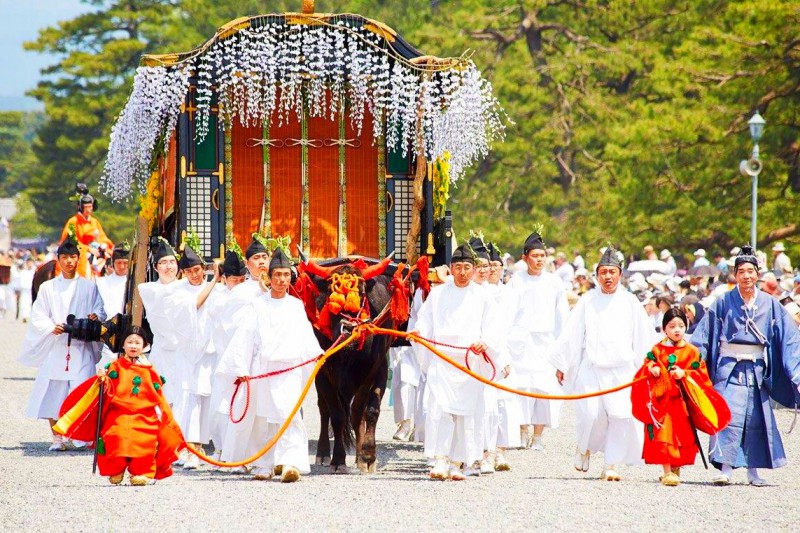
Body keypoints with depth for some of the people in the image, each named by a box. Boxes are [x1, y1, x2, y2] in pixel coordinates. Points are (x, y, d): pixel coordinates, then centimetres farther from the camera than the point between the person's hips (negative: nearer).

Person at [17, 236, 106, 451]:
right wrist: (52, 326, -14)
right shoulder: (48, 288, 11)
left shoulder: (89, 287, 12)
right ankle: (57, 437, 3)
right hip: (55, 347, 1)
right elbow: (38, 316, 6)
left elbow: (100, 310, 12)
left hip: (81, 347, -1)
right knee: (53, 393, -5)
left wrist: (95, 317, -12)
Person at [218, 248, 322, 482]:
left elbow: (306, 336, 7)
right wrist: (241, 368, -2)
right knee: (263, 417, 3)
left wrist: (316, 355, -11)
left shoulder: (296, 306, 13)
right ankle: (264, 466, 11)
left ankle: (291, 463, -22)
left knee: (290, 415, -14)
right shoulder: (258, 305, 9)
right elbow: (245, 337, 5)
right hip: (262, 368, 0)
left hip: (290, 369, 0)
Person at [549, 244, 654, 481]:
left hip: (622, 370, 1)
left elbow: (644, 337, 10)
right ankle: (584, 448, 19)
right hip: (591, 370, -1)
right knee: (591, 414, -11)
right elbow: (571, 334, 6)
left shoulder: (630, 302, 8)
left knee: (621, 416, -9)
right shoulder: (587, 302, 6)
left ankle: (612, 465, 1)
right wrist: (561, 364, 5)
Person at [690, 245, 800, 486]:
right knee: (728, 416, -13)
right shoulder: (724, 303, -1)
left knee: (755, 419, 5)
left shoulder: (770, 305, 4)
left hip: (757, 371, 2)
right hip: (730, 368, -2)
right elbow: (702, 336, 0)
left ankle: (753, 470, 12)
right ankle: (726, 468, -15)